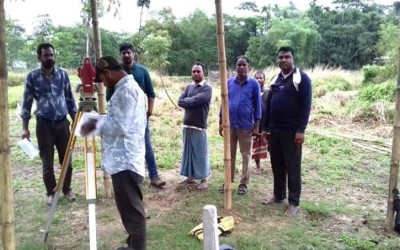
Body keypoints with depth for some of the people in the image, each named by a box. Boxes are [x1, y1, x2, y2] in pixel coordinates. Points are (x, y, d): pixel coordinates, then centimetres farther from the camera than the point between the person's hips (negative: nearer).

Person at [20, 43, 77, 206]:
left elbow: (69, 98, 9)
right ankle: (51, 193, 23)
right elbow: (26, 103, 1)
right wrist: (25, 128, -2)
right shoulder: (32, 77, -3)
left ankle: (67, 189, 26)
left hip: (63, 123, 2)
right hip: (44, 125, -2)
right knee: (47, 163, 5)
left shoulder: (63, 74, 3)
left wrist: (75, 120, 5)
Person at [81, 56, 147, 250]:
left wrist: (96, 126, -9)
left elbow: (120, 127, -21)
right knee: (131, 209, 19)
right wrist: (100, 123, 16)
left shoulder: (125, 90, -15)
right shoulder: (131, 87, 19)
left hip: (124, 161, -11)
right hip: (126, 160, 11)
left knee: (131, 210, -3)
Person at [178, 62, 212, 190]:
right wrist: (192, 102, -12)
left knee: (200, 153, 0)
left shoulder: (207, 88, -7)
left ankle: (204, 179, 10)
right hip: (187, 125, 6)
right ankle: (190, 176, 26)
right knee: (188, 151, 13)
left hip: (199, 126, -6)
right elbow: (180, 102, 1)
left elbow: (196, 100, -20)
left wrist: (187, 100, -3)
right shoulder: (189, 87, 12)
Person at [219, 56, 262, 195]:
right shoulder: (229, 82, 4)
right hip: (229, 124, 3)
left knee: (246, 155, 6)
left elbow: (257, 105, -1)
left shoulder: (254, 83, -3)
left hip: (245, 125, -2)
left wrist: (256, 125, -4)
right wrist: (220, 123, 7)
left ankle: (244, 183, 16)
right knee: (229, 154, 10)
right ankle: (228, 181, 21)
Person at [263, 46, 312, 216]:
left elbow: (306, 105, -12)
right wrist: (266, 127, 13)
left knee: (292, 167, 1)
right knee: (277, 165, 13)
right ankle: (278, 196, 27)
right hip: (275, 129, 6)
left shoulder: (301, 78, -6)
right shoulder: (275, 79, 13)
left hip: (291, 130, -6)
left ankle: (294, 202, 11)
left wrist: (301, 130, -18)